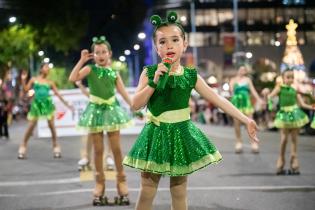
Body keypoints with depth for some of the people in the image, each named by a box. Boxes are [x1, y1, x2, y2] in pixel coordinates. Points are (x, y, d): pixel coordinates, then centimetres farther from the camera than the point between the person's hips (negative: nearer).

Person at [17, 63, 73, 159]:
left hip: (47, 104, 1)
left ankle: (56, 147, 11)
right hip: (36, 104, -1)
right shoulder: (34, 79, 7)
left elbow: (57, 94, 12)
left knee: (51, 126, 1)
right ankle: (23, 147, 6)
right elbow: (26, 89, 2)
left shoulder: (50, 82, 10)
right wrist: (23, 80, -10)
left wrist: (66, 104, 9)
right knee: (31, 126, -3)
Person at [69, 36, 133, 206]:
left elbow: (124, 93, 2)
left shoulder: (114, 73, 3)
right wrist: (82, 61, -15)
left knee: (116, 148, 4)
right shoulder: (90, 69, -2)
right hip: (95, 110, -1)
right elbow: (72, 78, -17)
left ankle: (121, 181, 16)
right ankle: (99, 182, 17)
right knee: (98, 149, 6)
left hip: (111, 110, 1)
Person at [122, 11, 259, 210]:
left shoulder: (191, 76, -1)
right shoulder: (150, 72, -4)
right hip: (157, 134, -1)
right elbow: (136, 105, -11)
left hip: (181, 134, 2)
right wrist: (154, 81, -21)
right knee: (147, 193, 2)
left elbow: (219, 100, -1)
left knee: (179, 192, 10)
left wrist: (247, 120, -5)